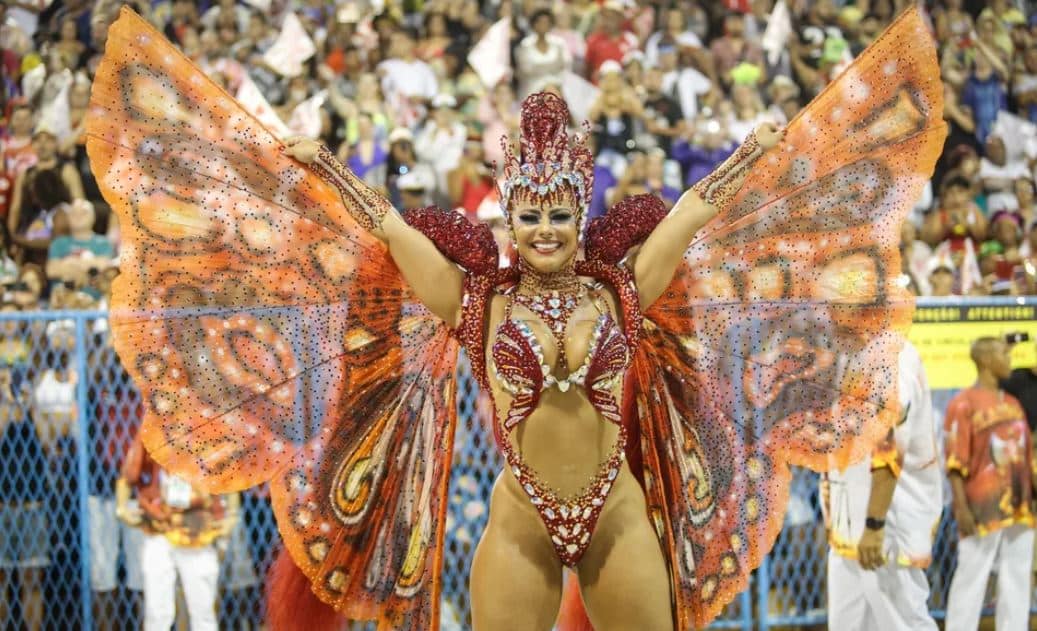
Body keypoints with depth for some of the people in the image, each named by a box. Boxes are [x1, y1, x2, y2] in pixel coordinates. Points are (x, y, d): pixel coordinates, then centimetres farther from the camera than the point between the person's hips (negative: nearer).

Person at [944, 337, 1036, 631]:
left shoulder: (1013, 404, 16)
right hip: (982, 510, -7)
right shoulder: (964, 404, -7)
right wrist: (961, 506, -18)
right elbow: (955, 461, -12)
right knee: (971, 578, -4)